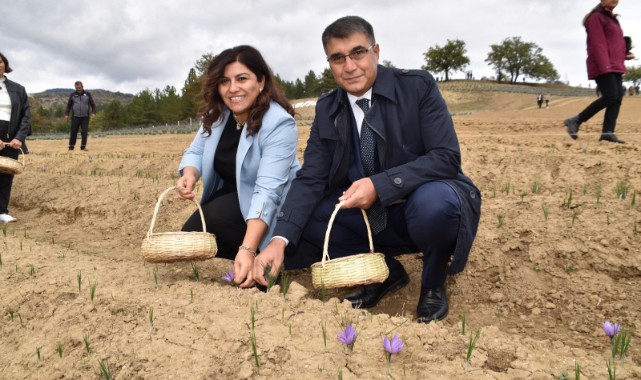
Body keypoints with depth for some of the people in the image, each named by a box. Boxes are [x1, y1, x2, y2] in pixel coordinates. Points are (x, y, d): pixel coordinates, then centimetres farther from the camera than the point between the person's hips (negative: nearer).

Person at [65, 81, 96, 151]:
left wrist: (93, 113, -10)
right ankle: (71, 146, 7)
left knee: (84, 132, -4)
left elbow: (93, 104, 5)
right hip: (75, 117, 0)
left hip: (85, 117, 0)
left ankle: (83, 146, 1)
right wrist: (66, 114, 2)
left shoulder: (87, 94, 5)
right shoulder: (72, 95, 7)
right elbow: (69, 105, 11)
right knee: (73, 132, 0)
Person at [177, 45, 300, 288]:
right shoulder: (217, 114, -4)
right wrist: (189, 175, -27)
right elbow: (195, 152, -1)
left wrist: (248, 250, -44)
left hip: (270, 208, -7)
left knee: (214, 216, -30)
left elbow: (267, 191, -35)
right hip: (232, 195, 7)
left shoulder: (279, 124, -26)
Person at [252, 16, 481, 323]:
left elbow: (447, 157, -20)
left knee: (433, 200, -38)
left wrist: (379, 185, -33)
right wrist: (280, 239, -24)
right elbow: (310, 178, -8)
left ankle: (434, 284, -4)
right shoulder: (327, 108, -1)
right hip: (371, 215, 4)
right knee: (300, 224, -13)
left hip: (428, 205, -4)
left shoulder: (418, 85, -12)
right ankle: (385, 270, 6)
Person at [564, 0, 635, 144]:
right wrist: (604, 66, -22)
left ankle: (607, 132, -6)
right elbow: (598, 43, -14)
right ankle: (576, 121, -11)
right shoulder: (596, 17, -3)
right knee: (610, 97, -18)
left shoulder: (612, 19, 24)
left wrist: (626, 54, 8)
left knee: (617, 98, -2)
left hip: (615, 66, 9)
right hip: (602, 66, -9)